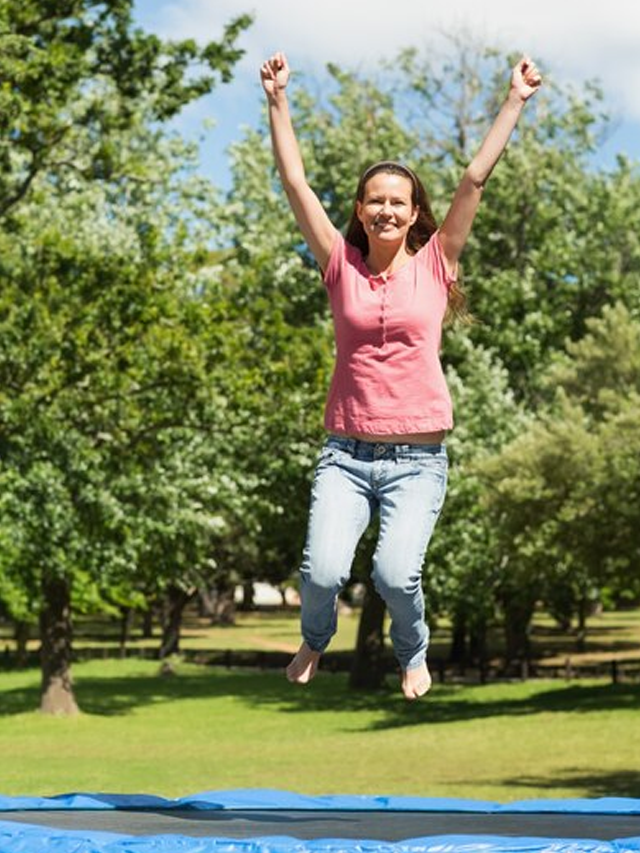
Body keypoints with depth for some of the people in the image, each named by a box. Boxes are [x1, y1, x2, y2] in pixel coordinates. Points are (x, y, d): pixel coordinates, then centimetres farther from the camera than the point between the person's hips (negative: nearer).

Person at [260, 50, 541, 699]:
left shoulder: (434, 265, 4)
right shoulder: (342, 266, 6)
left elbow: (475, 178, 2)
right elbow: (295, 182, 4)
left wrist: (516, 101, 0)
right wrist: (277, 101, 0)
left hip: (417, 458, -1)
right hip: (346, 453, 1)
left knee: (396, 574, -20)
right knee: (323, 571, -17)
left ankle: (413, 652, 13)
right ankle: (314, 640, 19)